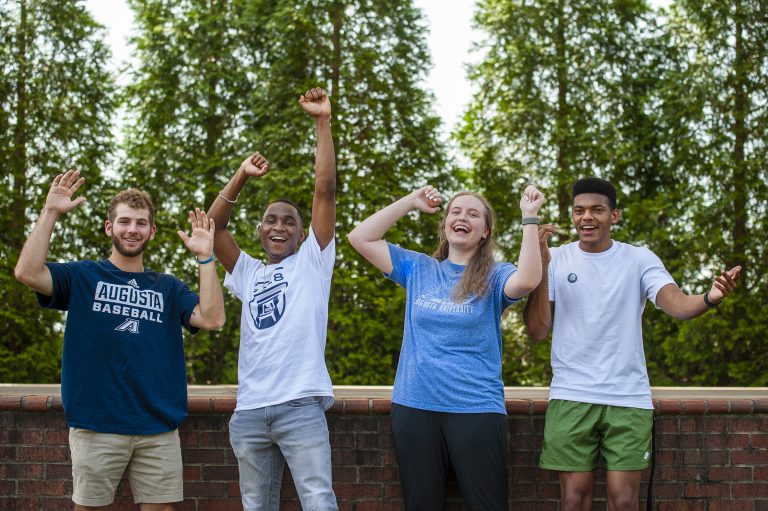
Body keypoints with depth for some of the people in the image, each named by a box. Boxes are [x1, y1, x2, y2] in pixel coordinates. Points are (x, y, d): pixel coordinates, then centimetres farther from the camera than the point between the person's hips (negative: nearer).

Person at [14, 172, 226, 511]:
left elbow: (212, 319, -3)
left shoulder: (168, 288, 13)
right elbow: (27, 272, -11)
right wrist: (50, 212, -12)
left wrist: (205, 257, -5)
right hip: (96, 423, -2)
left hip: (159, 426, 2)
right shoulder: (83, 277, 6)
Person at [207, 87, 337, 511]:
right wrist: (241, 177, -3)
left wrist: (323, 122, -5)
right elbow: (213, 226, 8)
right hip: (249, 411, 5)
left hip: (300, 406, -4)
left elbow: (325, 190, 0)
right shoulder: (247, 273, 18)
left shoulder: (312, 261, 8)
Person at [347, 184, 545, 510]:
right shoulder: (418, 269, 10)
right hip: (414, 407, 3)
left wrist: (529, 217, -19)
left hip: (476, 409, -3)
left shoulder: (494, 276, 1)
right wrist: (410, 202, 5)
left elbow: (527, 280, -22)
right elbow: (360, 238, 6)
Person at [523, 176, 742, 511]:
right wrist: (541, 266, -14)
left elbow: (678, 305, -14)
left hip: (628, 398, 0)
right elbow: (537, 330, -4)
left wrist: (709, 298, -37)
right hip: (570, 397, 0)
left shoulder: (640, 260, 2)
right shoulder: (556, 260, 3)